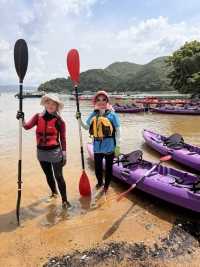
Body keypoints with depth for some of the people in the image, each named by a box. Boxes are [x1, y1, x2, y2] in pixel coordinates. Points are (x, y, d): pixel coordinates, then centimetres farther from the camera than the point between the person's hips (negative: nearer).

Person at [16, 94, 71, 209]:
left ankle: (65, 200, 15)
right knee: (48, 175, 21)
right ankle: (54, 193, 44)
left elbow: (63, 138, -6)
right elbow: (27, 126, -11)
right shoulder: (38, 117, 0)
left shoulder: (59, 121, -9)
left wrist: (64, 154, -7)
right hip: (41, 152, 4)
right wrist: (22, 119, -31)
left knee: (58, 176, 1)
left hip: (55, 152, -4)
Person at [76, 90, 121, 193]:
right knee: (97, 166, 19)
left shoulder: (112, 114, -10)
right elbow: (87, 127, 11)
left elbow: (117, 131, -8)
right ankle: (99, 182, 45)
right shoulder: (93, 114, 3)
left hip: (109, 146, -4)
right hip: (97, 145, 4)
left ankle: (106, 185, 35)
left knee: (108, 167, 13)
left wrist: (117, 146, -11)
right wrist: (79, 119, -5)